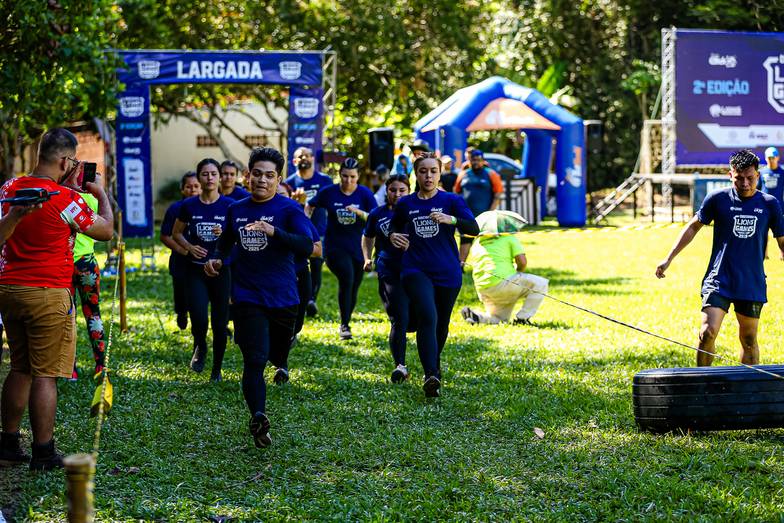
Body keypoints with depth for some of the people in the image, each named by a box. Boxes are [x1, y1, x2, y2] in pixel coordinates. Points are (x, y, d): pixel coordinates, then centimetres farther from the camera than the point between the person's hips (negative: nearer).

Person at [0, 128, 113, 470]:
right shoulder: (64, 199, -15)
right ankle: (43, 454, 3)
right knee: (45, 374, -1)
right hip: (48, 294, -7)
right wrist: (100, 193, 13)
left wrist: (66, 185, 19)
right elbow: (106, 231, -1)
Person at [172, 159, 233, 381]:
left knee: (220, 324, 3)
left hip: (221, 269, 0)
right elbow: (176, 233, 12)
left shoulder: (229, 206, -2)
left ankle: (217, 369, 21)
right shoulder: (189, 206, 1)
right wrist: (189, 247, -6)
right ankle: (200, 348, 19)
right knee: (199, 320, -15)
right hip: (195, 270, 0)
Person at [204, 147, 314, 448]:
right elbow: (226, 241, 27)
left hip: (282, 298, -1)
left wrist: (274, 232, -34)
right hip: (247, 297, 1)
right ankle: (258, 417, -27)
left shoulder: (289, 210, -5)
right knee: (255, 360, -17)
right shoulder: (236, 210, 8)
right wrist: (216, 259, 6)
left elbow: (306, 247, -20)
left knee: (277, 356, 18)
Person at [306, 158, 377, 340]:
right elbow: (310, 206, 15)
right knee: (347, 277, -25)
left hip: (357, 248, 2)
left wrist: (359, 212, -26)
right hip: (335, 247, -2)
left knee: (353, 290, 10)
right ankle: (344, 324, -15)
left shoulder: (365, 194, -3)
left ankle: (346, 323, 34)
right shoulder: (329, 193, -2)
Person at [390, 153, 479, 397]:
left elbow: (474, 229, -13)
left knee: (442, 323, 14)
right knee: (428, 317, -22)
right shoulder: (405, 204, 7)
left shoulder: (452, 201, 0)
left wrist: (451, 219, -31)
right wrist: (393, 236, 0)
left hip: (447, 273, 1)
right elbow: (394, 227, 24)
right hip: (416, 271, -1)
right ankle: (431, 376, -30)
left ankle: (434, 364, 43)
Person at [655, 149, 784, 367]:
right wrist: (669, 259, 9)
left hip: (752, 285, 2)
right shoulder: (717, 199, -1)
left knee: (749, 340, 7)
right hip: (719, 281, -2)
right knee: (707, 333, -14)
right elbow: (693, 227, 10)